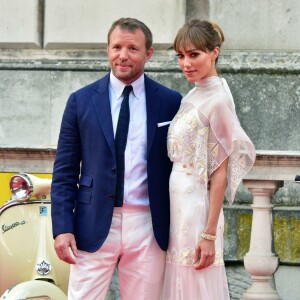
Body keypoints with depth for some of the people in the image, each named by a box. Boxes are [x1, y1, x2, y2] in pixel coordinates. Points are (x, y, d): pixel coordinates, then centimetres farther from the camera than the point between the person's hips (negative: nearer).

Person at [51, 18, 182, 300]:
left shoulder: (170, 102, 5)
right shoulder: (81, 101, 5)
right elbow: (65, 170, 5)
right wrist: (62, 228, -4)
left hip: (148, 228, 0)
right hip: (94, 226, 0)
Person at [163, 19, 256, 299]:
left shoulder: (217, 100, -12)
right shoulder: (193, 97, 11)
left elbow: (219, 172, -14)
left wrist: (210, 234, -17)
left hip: (195, 209, -8)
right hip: (179, 206, 8)